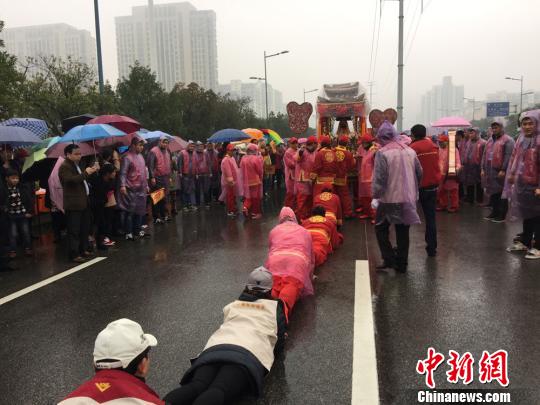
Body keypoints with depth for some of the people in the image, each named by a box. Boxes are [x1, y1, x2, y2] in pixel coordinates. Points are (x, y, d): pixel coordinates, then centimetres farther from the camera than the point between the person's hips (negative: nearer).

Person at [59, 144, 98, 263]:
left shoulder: (78, 165, 17)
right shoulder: (65, 167, -12)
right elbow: (71, 180, -29)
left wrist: (93, 170, 13)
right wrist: (86, 173, -24)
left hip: (84, 202, 10)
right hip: (73, 204, -10)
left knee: (85, 228, 17)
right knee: (74, 230, -5)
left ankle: (84, 249, 28)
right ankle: (74, 254, 0)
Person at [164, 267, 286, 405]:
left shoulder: (232, 305, 35)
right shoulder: (275, 306, 24)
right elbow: (279, 340, 19)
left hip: (215, 347, 4)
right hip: (248, 353, -3)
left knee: (195, 387, -20)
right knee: (218, 392, -27)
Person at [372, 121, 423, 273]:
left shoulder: (382, 153, -13)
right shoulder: (410, 151, 5)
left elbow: (379, 179, -18)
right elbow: (419, 173, 10)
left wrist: (375, 196, -8)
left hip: (389, 199, -5)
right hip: (408, 198, 6)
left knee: (381, 229, 11)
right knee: (403, 232, 13)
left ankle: (389, 258, 4)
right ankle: (401, 264, 20)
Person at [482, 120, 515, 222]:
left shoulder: (507, 140, -7)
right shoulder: (490, 140, 17)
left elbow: (508, 156, -15)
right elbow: (485, 155, 18)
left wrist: (503, 170, -20)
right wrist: (483, 168, 12)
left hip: (500, 171, -7)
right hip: (490, 171, 7)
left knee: (502, 193, 0)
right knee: (493, 192, 13)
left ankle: (502, 215, 8)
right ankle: (495, 213, 23)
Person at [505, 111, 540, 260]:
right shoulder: (521, 140, 10)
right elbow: (515, 159, 19)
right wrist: (511, 175, 10)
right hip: (521, 184, 7)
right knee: (526, 214, 17)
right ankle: (524, 242, 28)